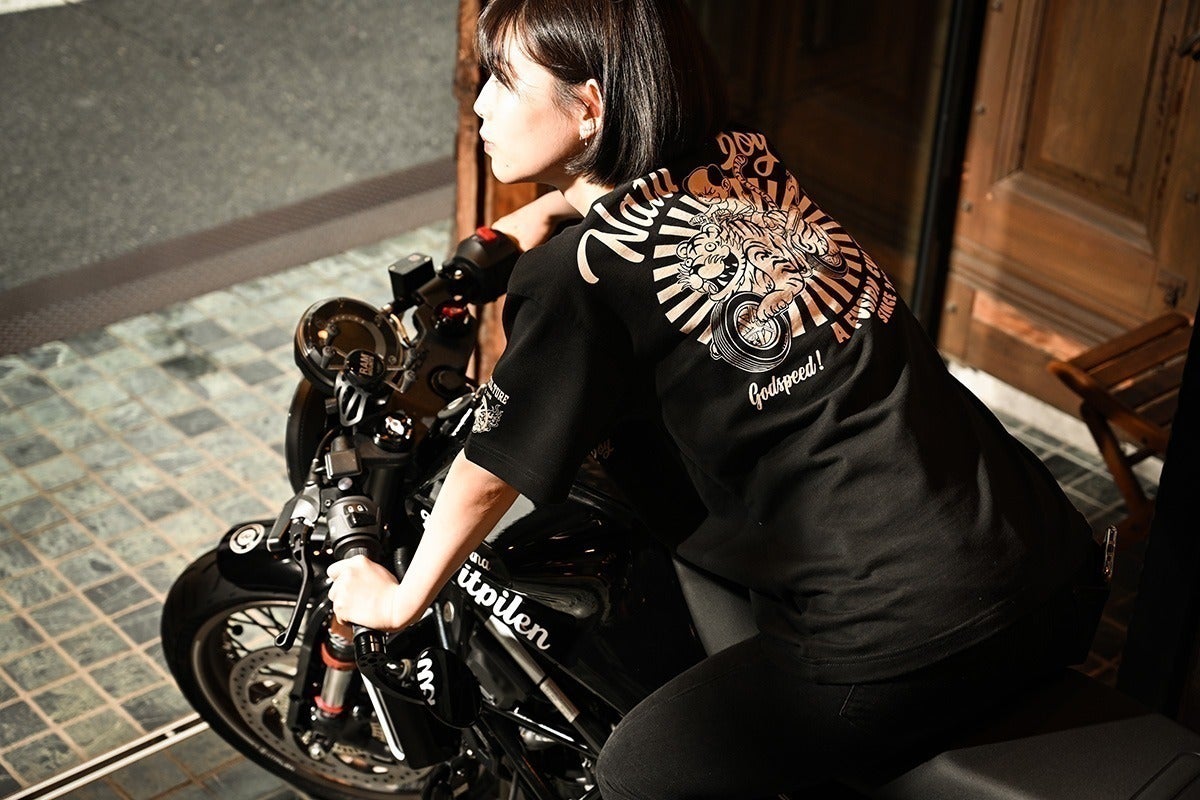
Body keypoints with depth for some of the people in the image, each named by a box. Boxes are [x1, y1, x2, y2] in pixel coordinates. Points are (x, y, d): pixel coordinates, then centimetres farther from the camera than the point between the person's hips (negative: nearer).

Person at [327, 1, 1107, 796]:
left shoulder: (579, 268, -10)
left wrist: (399, 600, 17)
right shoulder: (746, 158, 8)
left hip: (926, 630, -8)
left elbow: (491, 473, 2)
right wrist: (554, 205, 24)